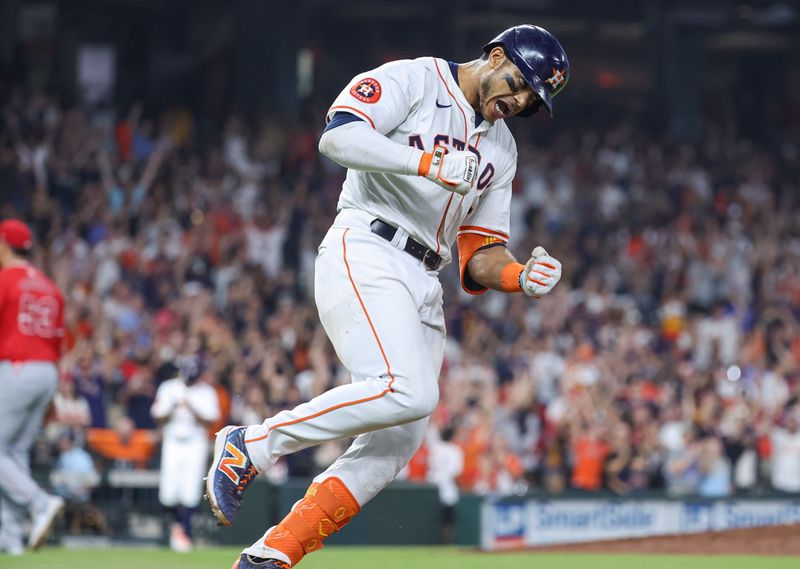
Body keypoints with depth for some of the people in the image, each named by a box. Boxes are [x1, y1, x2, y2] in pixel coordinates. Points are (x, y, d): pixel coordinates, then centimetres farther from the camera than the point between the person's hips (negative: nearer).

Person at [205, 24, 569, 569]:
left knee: (398, 443, -3)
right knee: (407, 391, -28)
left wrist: (523, 277, -2)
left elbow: (480, 257, 19)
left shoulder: (501, 148, 23)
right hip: (364, 256, -8)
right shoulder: (414, 80, 1)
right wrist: (430, 163, -25)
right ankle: (251, 444, -14)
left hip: (424, 288, 8)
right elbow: (338, 137, -16)